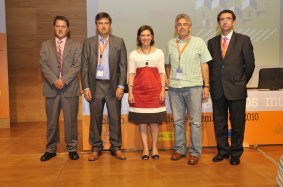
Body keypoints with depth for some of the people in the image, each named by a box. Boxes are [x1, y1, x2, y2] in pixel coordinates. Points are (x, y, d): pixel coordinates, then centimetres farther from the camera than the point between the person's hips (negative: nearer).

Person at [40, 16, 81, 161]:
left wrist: (64, 80, -15)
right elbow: (43, 65, 2)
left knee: (71, 120, 3)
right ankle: (51, 149, 20)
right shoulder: (46, 45, 12)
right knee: (51, 121, 8)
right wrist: (54, 80, -12)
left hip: (70, 88, -1)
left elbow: (77, 66, -3)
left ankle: (72, 149, 14)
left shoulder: (75, 46, 8)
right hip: (51, 89, 2)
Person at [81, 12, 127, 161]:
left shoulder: (119, 42, 4)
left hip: (113, 85, 0)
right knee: (95, 118, 7)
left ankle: (116, 147, 18)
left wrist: (121, 86, -7)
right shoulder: (88, 42, 5)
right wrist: (86, 87, -4)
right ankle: (96, 148, 20)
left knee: (115, 118, 5)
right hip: (95, 85, 1)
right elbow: (84, 67, 3)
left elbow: (123, 66, 1)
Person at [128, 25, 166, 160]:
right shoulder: (133, 54, 8)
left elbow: (162, 73, 5)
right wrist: (130, 92, -4)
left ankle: (154, 147, 16)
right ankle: (145, 148, 13)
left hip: (155, 88, 0)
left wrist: (163, 90, -4)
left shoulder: (159, 52, 7)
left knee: (154, 119, 3)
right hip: (139, 89, 1)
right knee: (141, 120, 3)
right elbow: (131, 74, 4)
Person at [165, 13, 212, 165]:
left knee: (195, 121, 0)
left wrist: (206, 86, -2)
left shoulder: (199, 42, 4)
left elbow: (204, 66, 3)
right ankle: (179, 149, 20)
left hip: (193, 87, -2)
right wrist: (168, 78, 5)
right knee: (178, 121, 9)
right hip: (174, 88, 3)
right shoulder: (170, 44, 11)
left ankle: (195, 152, 9)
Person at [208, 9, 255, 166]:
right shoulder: (212, 42, 8)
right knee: (219, 122, 10)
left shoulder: (243, 40, 0)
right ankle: (223, 151, 25)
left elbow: (250, 64, 2)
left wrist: (242, 82, 7)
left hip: (236, 90, -2)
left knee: (237, 123, 5)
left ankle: (236, 153, 20)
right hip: (217, 90, 3)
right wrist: (212, 83, 8)